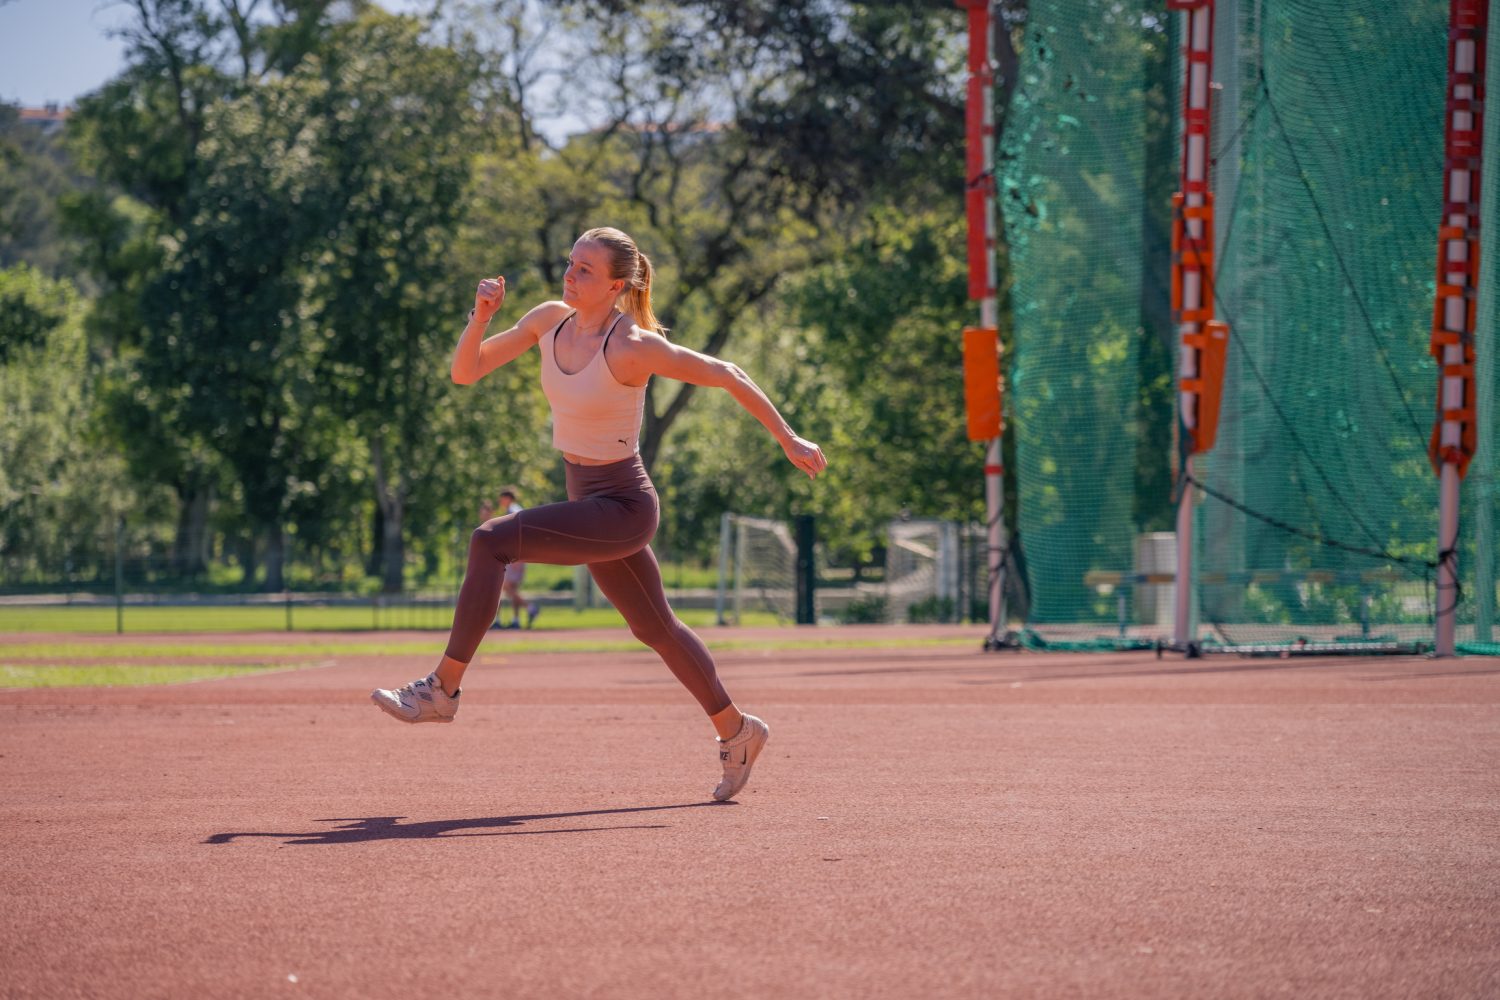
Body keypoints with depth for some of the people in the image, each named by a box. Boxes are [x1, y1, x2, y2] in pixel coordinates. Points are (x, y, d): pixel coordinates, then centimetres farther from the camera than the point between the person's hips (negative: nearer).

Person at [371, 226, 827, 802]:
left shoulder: (633, 347, -22)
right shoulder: (550, 320, -2)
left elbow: (727, 376, -13)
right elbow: (464, 372, 1)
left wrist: (788, 440, -8)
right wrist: (481, 316, -17)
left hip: (622, 508, -8)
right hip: (588, 499, 8)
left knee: (490, 541, -22)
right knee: (655, 628, 20)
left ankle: (442, 690, -17)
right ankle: (736, 731, 36)